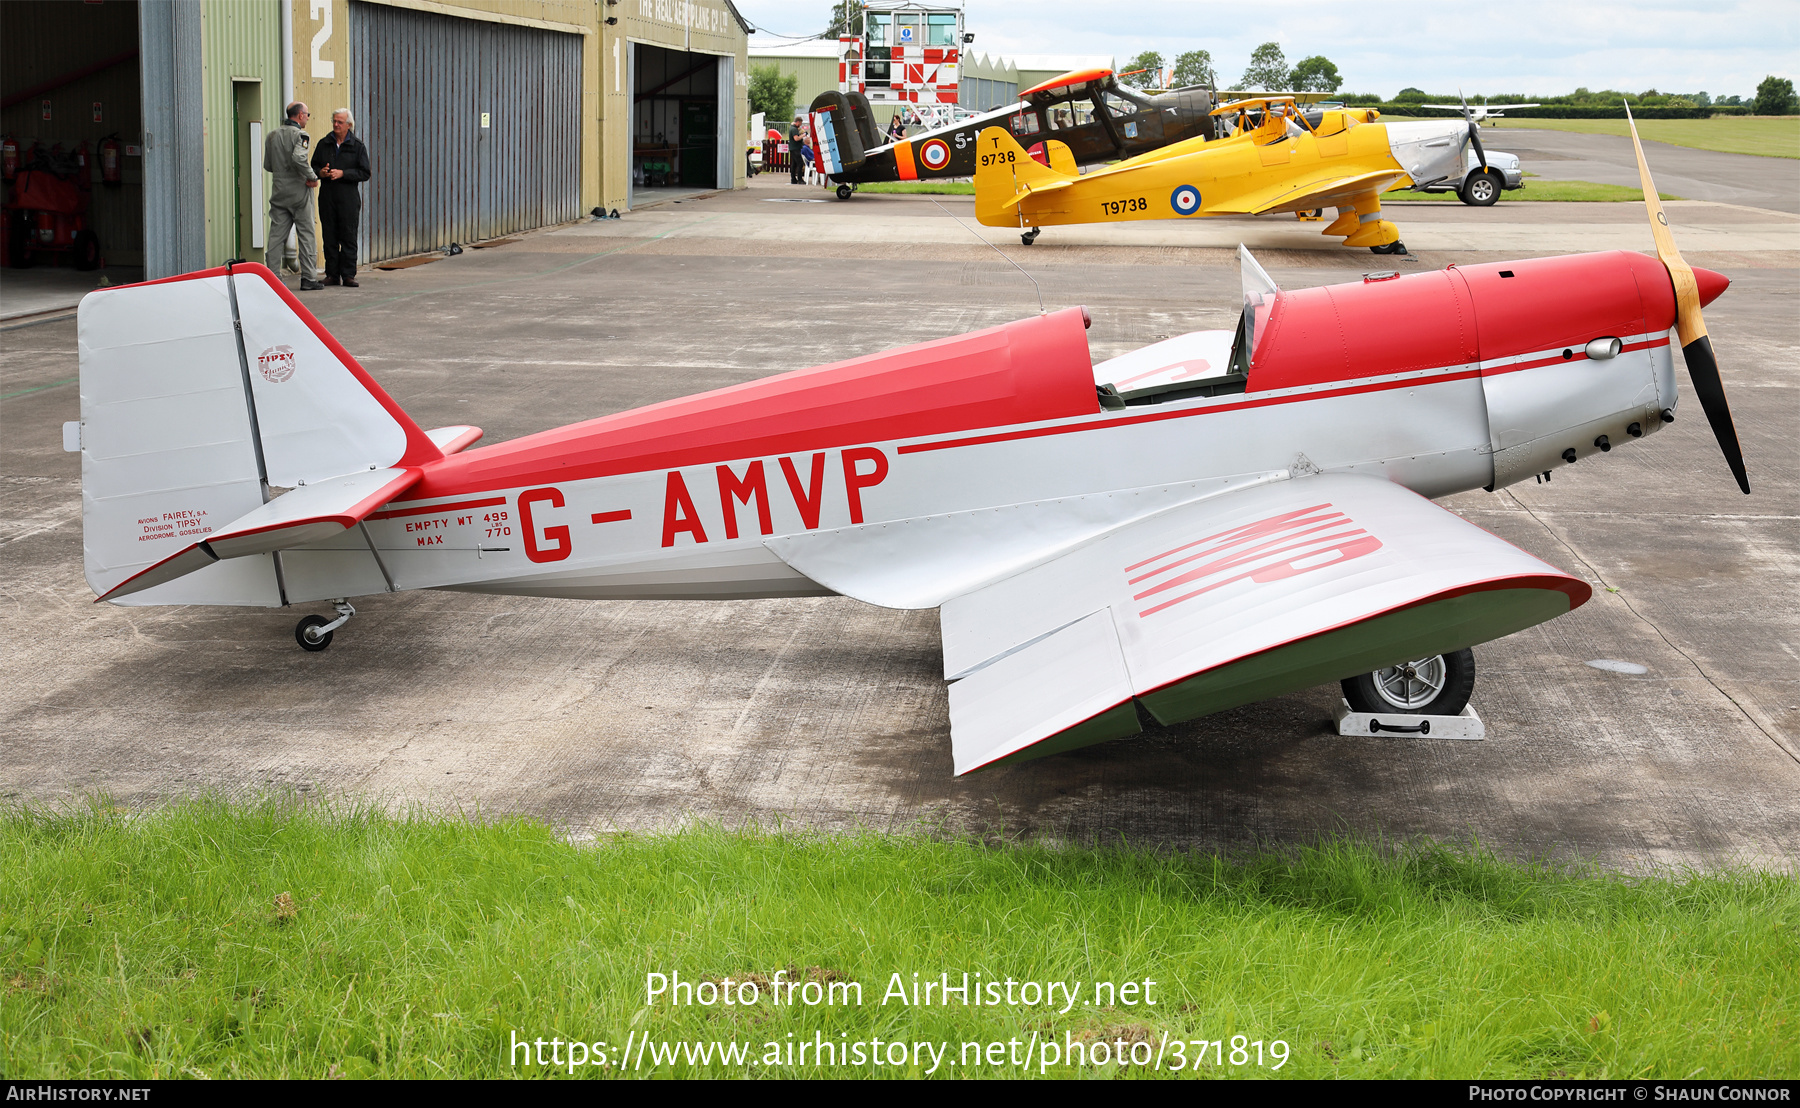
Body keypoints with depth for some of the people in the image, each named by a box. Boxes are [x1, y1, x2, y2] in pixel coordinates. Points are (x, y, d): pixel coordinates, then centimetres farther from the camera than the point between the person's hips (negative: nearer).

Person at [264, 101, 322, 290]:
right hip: (299, 191, -6)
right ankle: (308, 278, 2)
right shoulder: (300, 134, -11)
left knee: (276, 235, 6)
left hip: (279, 191, 6)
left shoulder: (272, 135, 11)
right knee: (307, 234, 2)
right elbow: (298, 158, -29)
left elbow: (267, 165, 14)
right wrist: (312, 177, -18)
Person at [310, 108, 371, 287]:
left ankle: (348, 275, 0)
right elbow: (313, 166, 18)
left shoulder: (358, 146, 2)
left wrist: (342, 173, -14)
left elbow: (364, 173, -3)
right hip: (327, 197, 3)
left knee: (348, 237, -4)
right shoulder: (323, 144, 11)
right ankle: (332, 274, 8)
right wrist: (320, 172, -5)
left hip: (348, 198, -3)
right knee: (329, 237, 3)